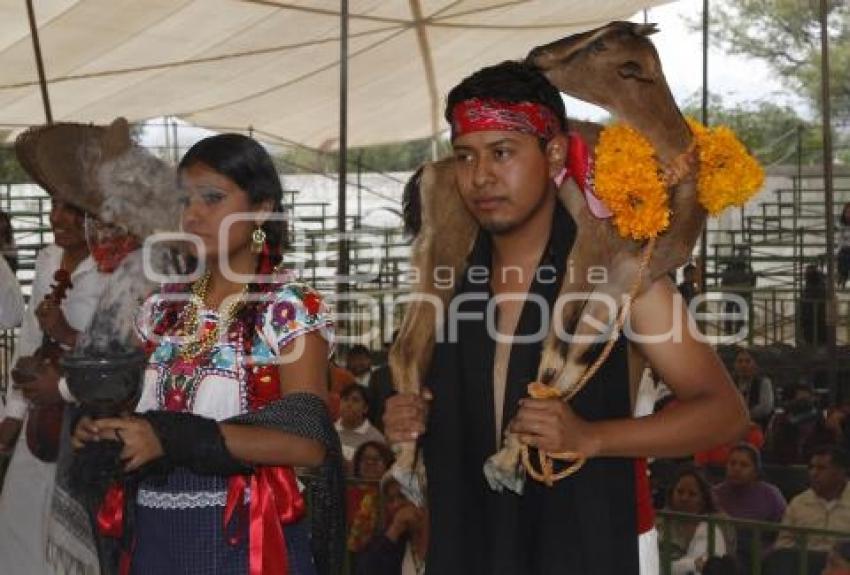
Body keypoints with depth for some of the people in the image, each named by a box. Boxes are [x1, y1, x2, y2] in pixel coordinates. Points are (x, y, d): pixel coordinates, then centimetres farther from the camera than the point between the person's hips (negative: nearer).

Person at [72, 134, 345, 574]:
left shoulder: (289, 310, -9)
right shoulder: (165, 308, 9)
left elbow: (308, 443, -20)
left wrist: (172, 438, -24)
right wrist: (105, 430, -6)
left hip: (243, 538, -5)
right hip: (156, 533, 5)